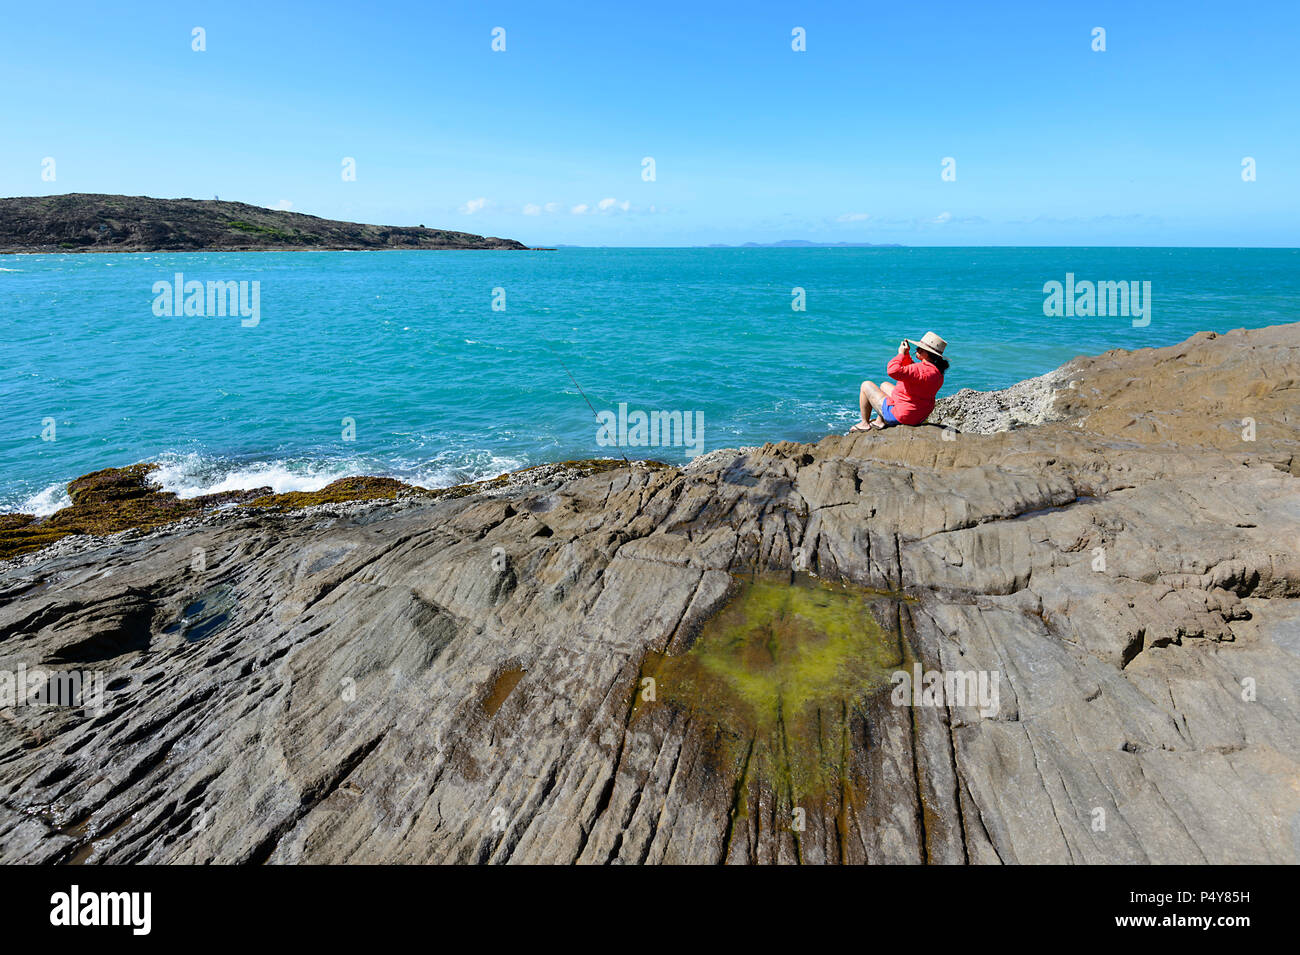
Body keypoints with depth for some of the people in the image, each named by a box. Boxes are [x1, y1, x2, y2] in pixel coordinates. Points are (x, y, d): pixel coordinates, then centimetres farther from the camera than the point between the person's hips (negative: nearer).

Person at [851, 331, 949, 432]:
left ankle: (864, 423, 18)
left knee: (866, 385, 7)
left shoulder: (923, 370, -30)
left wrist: (901, 354, -22)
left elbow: (893, 370, -40)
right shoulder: (937, 372, 3)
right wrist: (906, 354, 5)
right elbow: (909, 369, 20)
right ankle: (880, 421, 28)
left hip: (900, 417, -10)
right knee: (884, 385, 31)